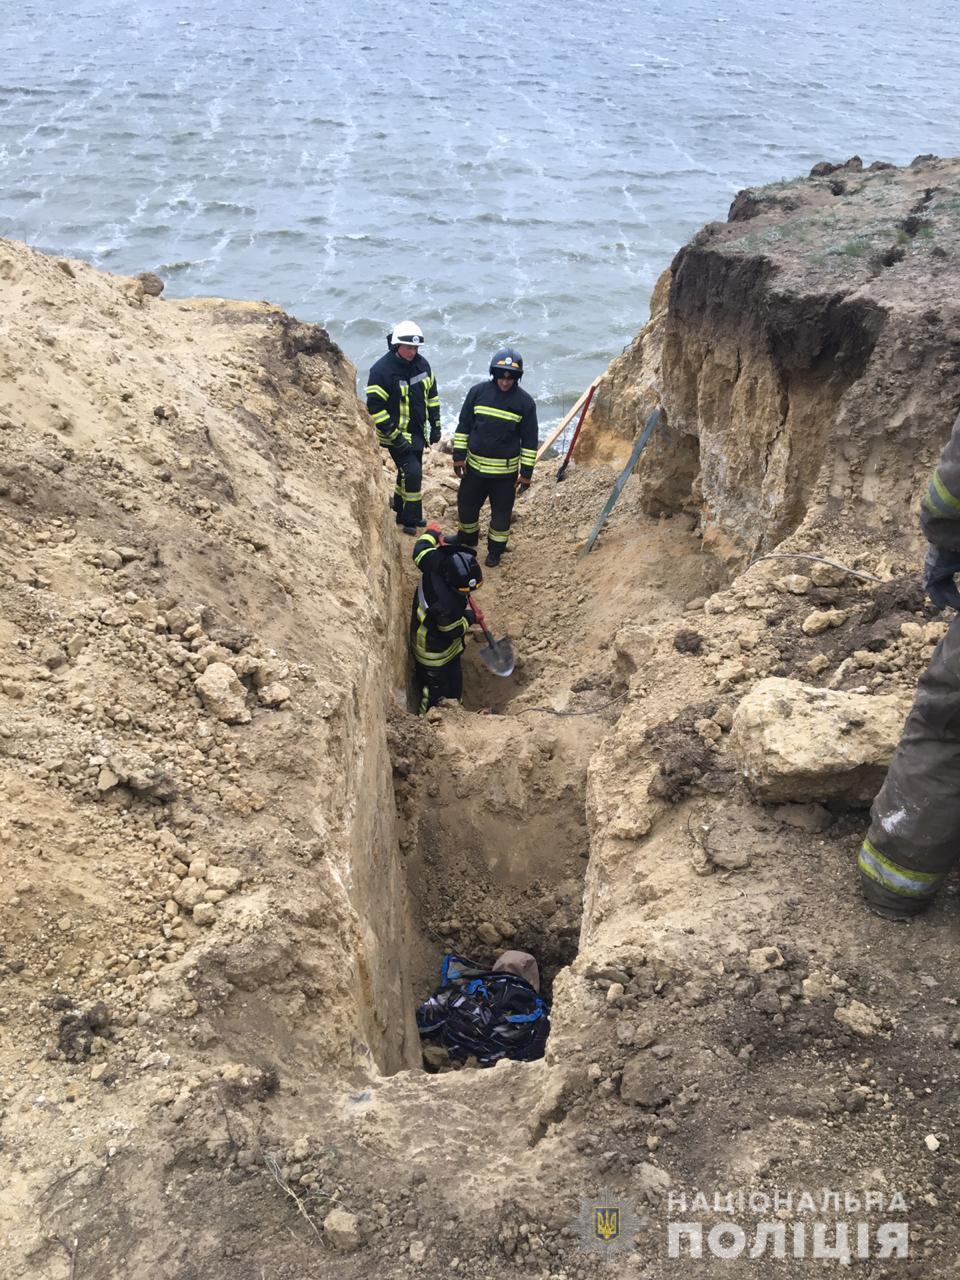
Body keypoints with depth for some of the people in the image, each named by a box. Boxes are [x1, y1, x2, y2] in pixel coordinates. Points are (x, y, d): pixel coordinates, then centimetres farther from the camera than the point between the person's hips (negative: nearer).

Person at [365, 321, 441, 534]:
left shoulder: (421, 364, 1)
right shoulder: (381, 370, -21)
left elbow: (432, 395, 13)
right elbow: (375, 407, -20)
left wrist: (435, 425, 10)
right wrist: (395, 436, -22)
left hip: (417, 432, 7)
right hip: (396, 433, -7)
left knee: (407, 473, 16)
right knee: (412, 472, -14)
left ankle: (402, 514, 33)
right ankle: (410, 520, 1)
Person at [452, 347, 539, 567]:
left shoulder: (525, 402, -9)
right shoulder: (478, 392, -5)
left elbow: (530, 441, -4)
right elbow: (463, 426, 3)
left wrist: (526, 473, -5)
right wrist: (459, 456, -1)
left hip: (505, 471, -2)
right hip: (474, 466, 2)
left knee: (501, 512, 8)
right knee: (466, 505, 15)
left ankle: (495, 550, 29)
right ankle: (467, 539, 41)